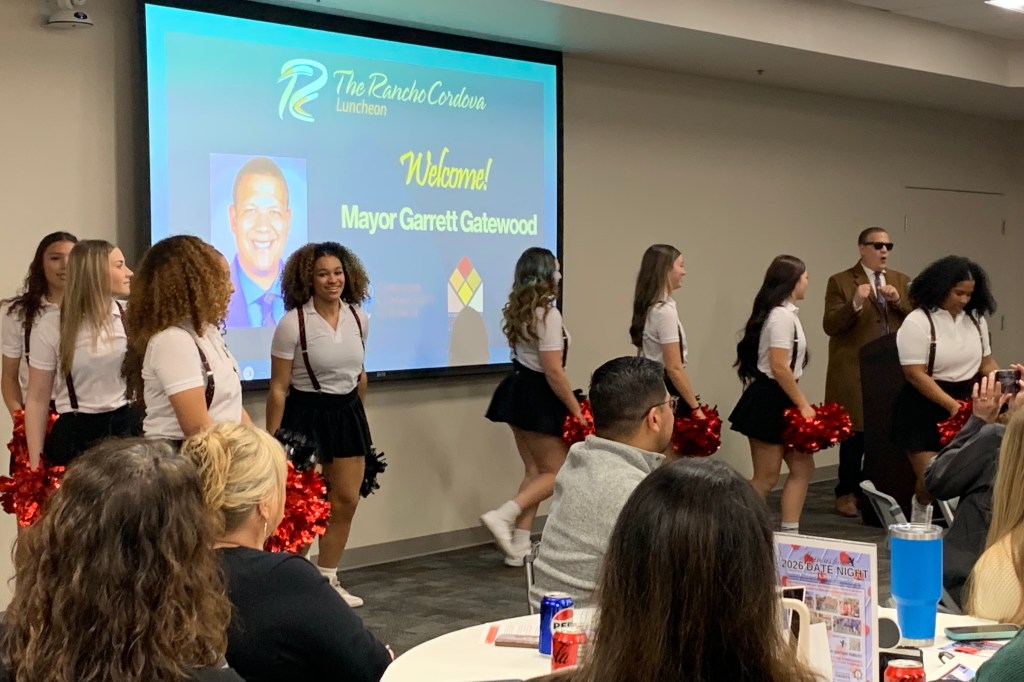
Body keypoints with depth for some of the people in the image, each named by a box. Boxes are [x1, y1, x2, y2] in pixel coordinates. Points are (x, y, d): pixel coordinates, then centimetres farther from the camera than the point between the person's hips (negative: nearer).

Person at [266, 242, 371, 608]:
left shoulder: (358, 318, 1)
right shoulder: (293, 323, -15)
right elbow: (278, 388, -12)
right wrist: (272, 440, -13)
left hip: (348, 413, 6)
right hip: (306, 415, -6)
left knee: (347, 500, 8)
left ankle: (328, 580, 23)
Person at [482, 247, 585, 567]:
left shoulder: (518, 310, 8)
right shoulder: (548, 314, -18)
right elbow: (553, 372, -20)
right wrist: (577, 411, -13)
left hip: (518, 391, 9)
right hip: (538, 398, -9)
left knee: (535, 471, 13)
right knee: (557, 472, 4)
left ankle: (519, 546, 10)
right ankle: (503, 516, -12)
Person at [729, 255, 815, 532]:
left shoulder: (784, 313, 14)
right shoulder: (783, 315, -17)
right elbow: (778, 367, -23)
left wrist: (800, 403, 16)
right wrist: (803, 405, -17)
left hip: (777, 400, 10)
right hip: (769, 401, -10)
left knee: (802, 467, 10)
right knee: (766, 478, -3)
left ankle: (789, 533, 13)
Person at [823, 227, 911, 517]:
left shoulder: (901, 281, 14)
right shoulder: (840, 282, 0)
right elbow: (830, 325, -8)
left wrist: (898, 301, -11)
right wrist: (855, 303, -22)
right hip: (856, 373, -4)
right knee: (856, 434, -1)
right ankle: (847, 492, 12)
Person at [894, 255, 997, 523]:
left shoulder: (975, 319, 6)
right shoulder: (917, 322, -13)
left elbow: (986, 362, 14)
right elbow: (916, 374, -17)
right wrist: (951, 404, -22)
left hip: (966, 406, 5)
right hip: (924, 410, -5)